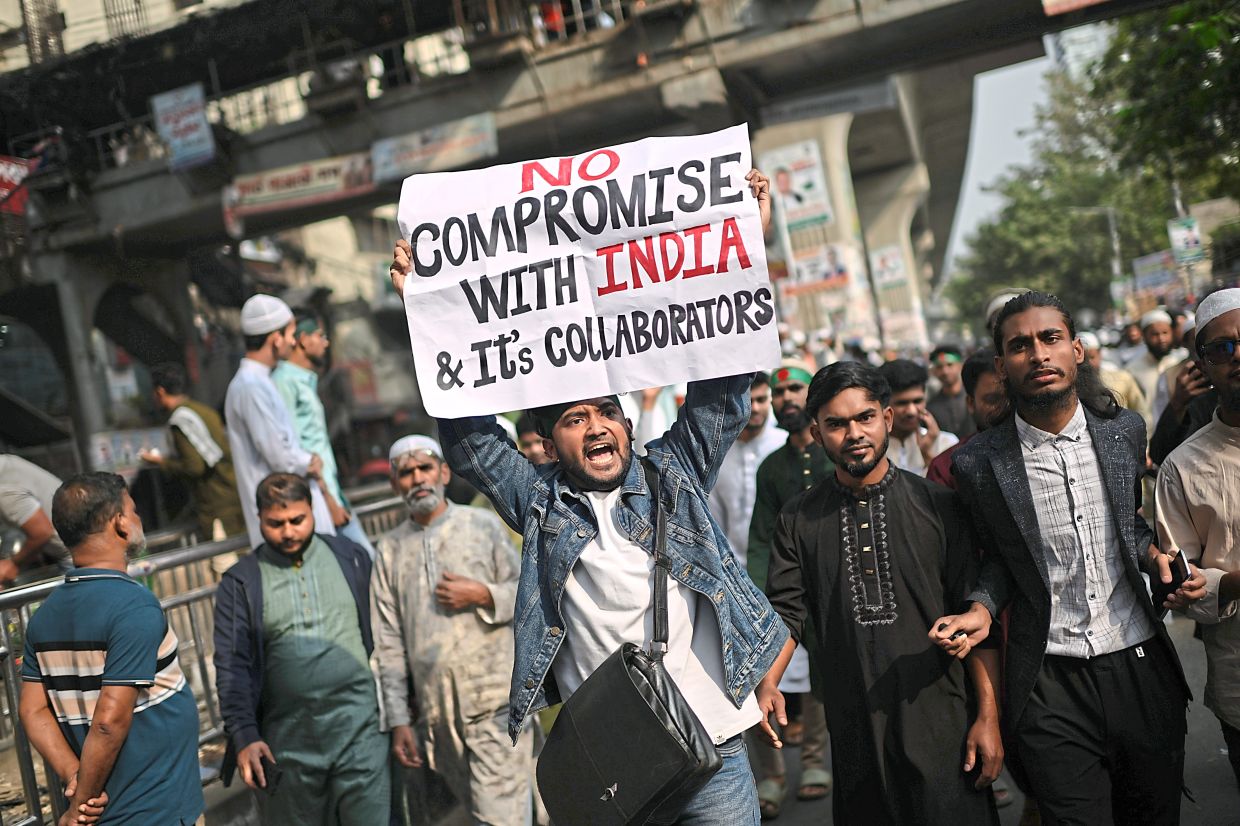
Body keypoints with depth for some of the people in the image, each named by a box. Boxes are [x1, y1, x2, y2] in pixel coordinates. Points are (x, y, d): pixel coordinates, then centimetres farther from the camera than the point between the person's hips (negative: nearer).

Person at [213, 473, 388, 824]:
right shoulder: (240, 584, 2)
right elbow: (232, 667, -1)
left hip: (358, 726, 0)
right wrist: (244, 736, -10)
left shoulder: (350, 557, 7)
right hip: (287, 739, 0)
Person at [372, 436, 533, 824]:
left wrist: (482, 595, -12)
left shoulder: (483, 524, 3)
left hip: (494, 701, -3)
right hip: (437, 710, 3)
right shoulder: (391, 549, 9)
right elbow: (389, 642, 8)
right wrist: (399, 721, 5)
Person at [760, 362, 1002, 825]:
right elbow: (785, 611, 0)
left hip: (939, 722, -1)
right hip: (853, 729, 2)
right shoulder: (798, 521, 4)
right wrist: (767, 682, -18)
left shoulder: (938, 507, 0)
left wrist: (989, 715, -5)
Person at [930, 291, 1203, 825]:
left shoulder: (1125, 430, 1)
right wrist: (981, 611, -10)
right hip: (1050, 687, -3)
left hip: (1140, 666, 3)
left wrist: (1153, 556, -3)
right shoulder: (978, 463, -7)